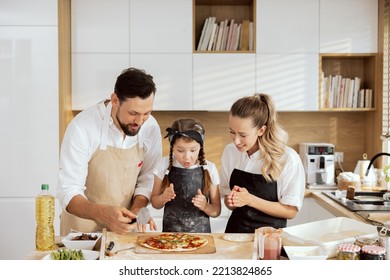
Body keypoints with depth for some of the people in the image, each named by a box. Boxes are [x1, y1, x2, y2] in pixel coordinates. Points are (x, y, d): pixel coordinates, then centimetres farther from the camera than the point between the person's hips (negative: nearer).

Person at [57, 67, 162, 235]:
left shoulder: (151, 128, -8)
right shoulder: (82, 128, -20)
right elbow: (68, 193, -19)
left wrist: (138, 207, -14)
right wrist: (102, 213, -37)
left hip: (124, 227, 3)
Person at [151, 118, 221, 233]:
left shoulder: (209, 168, -4)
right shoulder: (165, 165, -2)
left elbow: (216, 211, 3)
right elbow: (155, 204, 7)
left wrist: (205, 206, -16)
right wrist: (163, 197, -12)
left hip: (201, 232, 0)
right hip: (170, 231, 0)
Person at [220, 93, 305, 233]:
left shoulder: (288, 159, -11)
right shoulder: (229, 152, 3)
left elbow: (291, 211, -6)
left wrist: (250, 199, -14)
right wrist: (231, 201, -9)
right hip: (235, 230, 5)